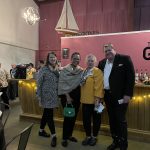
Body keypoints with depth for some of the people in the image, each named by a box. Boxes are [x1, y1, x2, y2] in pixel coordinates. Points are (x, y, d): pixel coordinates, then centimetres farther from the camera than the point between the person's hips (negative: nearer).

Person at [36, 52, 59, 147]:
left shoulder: (57, 70, 8)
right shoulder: (43, 70, -9)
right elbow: (39, 84, -9)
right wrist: (39, 97, -12)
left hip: (54, 96, 6)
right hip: (47, 96, -6)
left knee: (46, 114, 17)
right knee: (49, 115, -2)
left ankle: (41, 130, 35)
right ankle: (54, 136, 9)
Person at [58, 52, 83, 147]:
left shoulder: (81, 71, 3)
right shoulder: (65, 70, -7)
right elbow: (62, 83, -10)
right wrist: (67, 96, -14)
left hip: (76, 96, 4)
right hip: (66, 95, -4)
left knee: (74, 116, 12)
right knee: (67, 116, -2)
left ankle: (69, 135, 30)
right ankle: (64, 138, 15)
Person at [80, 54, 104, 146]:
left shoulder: (97, 71, -10)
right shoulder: (84, 71, 11)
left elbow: (98, 86, -17)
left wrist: (98, 98, -22)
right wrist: (82, 97, 11)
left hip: (94, 100, -6)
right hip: (85, 100, 6)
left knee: (96, 119, 11)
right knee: (86, 119, 12)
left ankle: (94, 137, 29)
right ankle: (88, 136, 31)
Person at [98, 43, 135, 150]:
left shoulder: (125, 59, -6)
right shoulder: (102, 63, 11)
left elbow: (131, 77, -10)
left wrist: (128, 94, -15)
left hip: (120, 95, -5)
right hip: (107, 95, 6)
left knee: (121, 120, 2)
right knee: (112, 119, 14)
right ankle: (115, 141, 30)